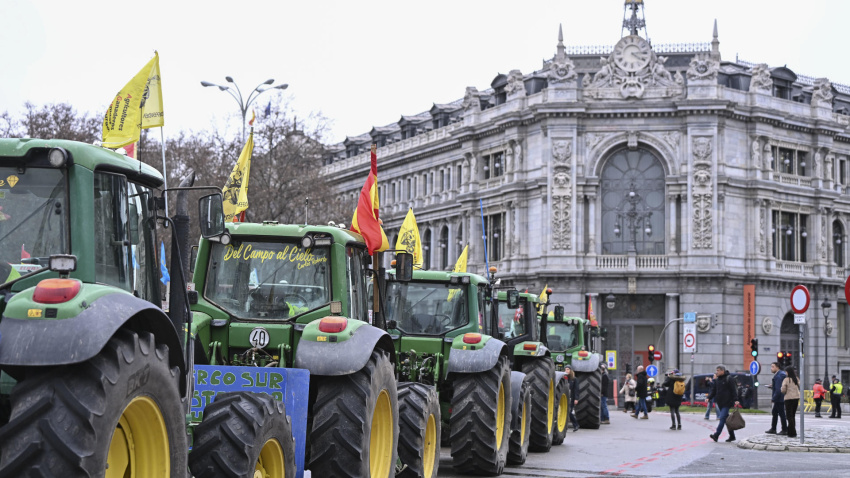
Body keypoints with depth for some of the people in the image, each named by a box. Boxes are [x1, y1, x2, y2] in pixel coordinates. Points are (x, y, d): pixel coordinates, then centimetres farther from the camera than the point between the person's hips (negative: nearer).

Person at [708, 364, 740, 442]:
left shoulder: (729, 379, -7)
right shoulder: (717, 380, 15)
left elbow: (734, 390, -11)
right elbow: (714, 391, 19)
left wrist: (736, 400, -19)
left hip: (727, 403, -8)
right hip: (720, 403, 8)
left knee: (722, 418, -14)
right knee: (726, 419, 11)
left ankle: (716, 435, -21)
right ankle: (732, 436, 17)